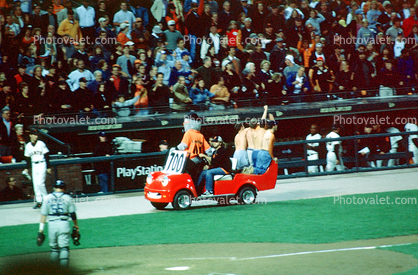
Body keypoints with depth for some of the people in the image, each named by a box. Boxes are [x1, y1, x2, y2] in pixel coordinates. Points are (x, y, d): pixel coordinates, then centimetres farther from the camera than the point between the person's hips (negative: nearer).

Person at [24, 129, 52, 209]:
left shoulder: (41, 144, -6)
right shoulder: (28, 146, 6)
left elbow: (46, 156, -4)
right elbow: (28, 158, 14)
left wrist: (48, 167, -7)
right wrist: (26, 168, 9)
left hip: (42, 165, -5)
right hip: (34, 165, 5)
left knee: (40, 183, -14)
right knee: (35, 184, 3)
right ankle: (39, 201, 9)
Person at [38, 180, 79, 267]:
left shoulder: (48, 198, 7)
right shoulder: (68, 198, 4)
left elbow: (43, 214, 4)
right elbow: (72, 213, 4)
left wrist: (41, 229, 5)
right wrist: (76, 225, 18)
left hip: (52, 224, 1)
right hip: (64, 224, -1)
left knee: (53, 246, 12)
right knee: (64, 246, -1)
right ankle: (64, 261, -18)